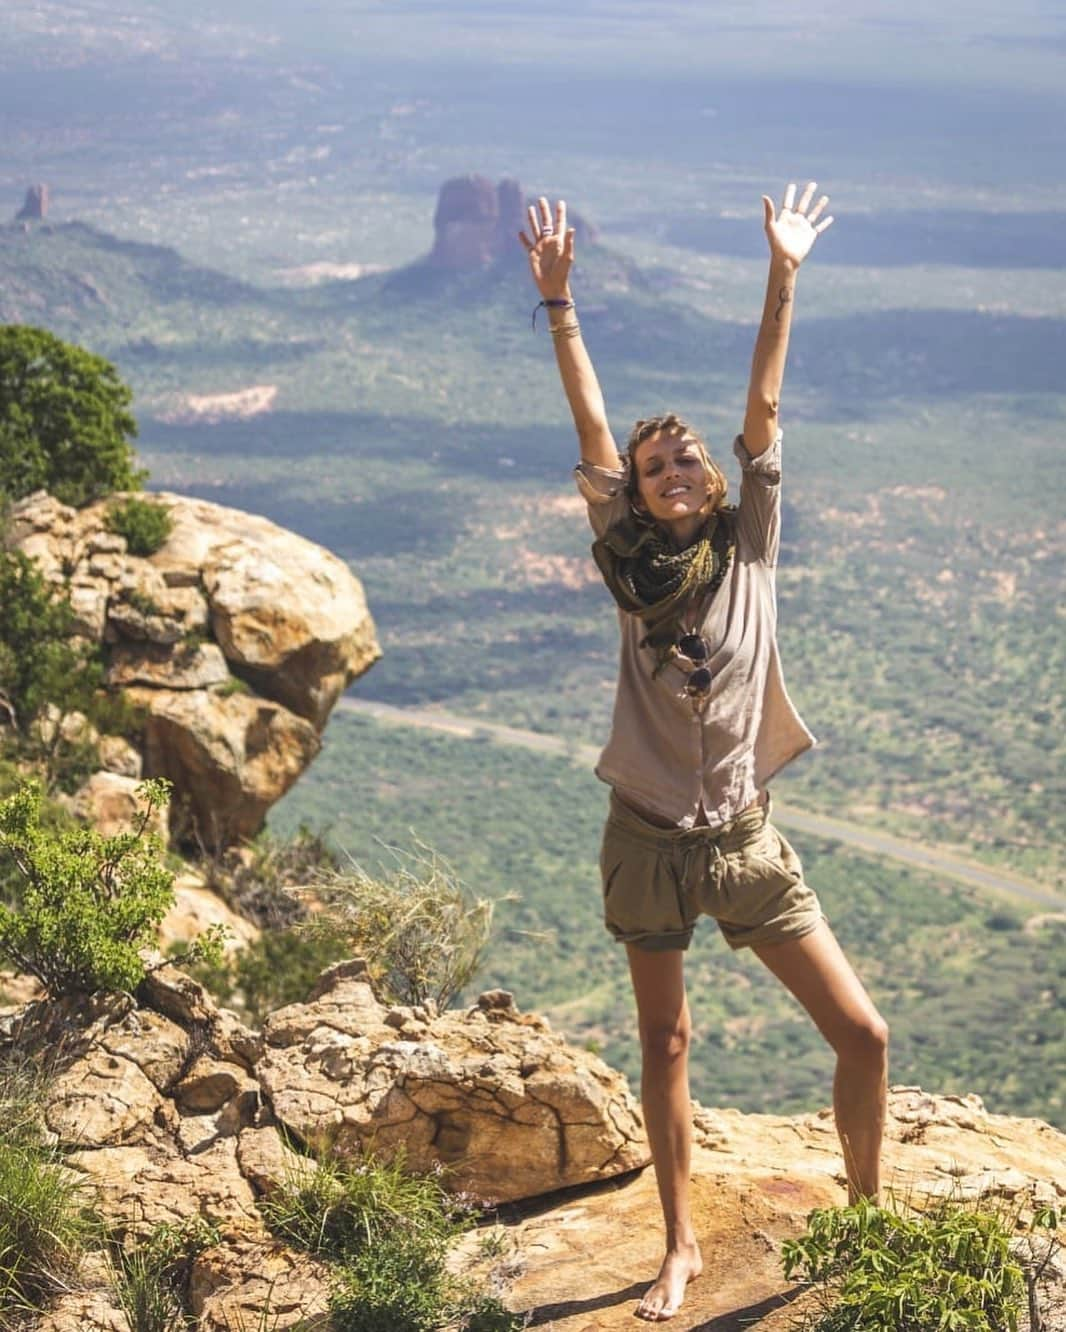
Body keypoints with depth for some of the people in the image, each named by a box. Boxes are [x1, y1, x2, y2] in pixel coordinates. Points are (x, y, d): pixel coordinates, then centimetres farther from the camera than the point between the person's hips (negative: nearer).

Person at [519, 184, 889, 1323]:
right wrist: (557, 300, -12)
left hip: (746, 841, 0)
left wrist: (783, 278, -10)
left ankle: (865, 1214, 23)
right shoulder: (631, 561, -2)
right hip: (650, 837, 0)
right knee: (664, 1043, 11)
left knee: (861, 1034, -2)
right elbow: (591, 427, -7)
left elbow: (762, 412, -6)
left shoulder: (748, 547, -1)